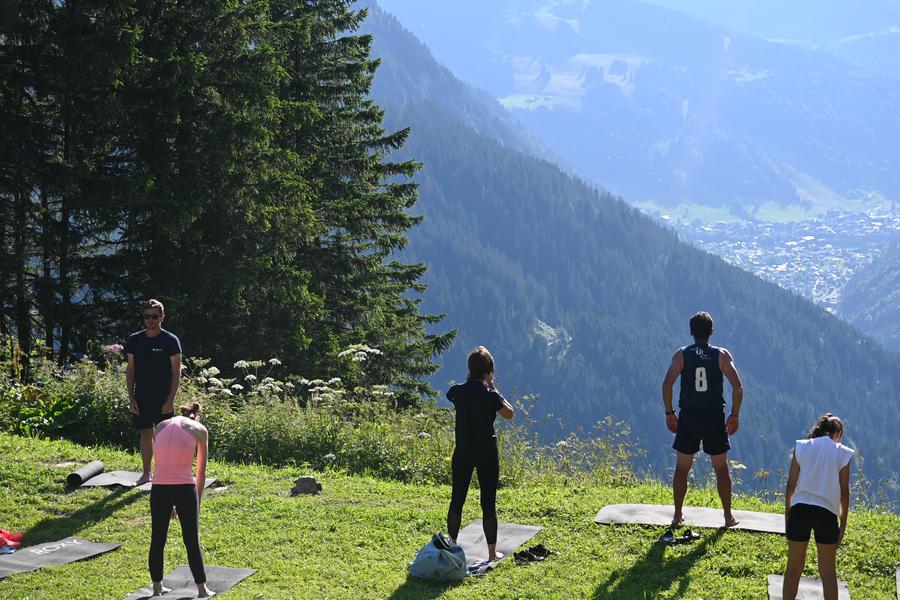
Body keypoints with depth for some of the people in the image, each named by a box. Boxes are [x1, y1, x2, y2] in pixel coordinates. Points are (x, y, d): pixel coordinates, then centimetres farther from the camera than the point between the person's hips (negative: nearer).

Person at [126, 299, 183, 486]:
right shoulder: (135, 340, 6)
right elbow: (130, 370, 9)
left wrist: (171, 399, -12)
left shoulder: (170, 341, -5)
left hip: (163, 399, -3)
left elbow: (176, 372, -5)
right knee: (145, 434, 9)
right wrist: (131, 398, 2)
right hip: (141, 398, 3)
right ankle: (146, 473, 18)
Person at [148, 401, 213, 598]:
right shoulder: (199, 429, 8)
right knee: (192, 541, 10)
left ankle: (157, 588, 27)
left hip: (159, 487, 3)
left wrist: (170, 503, 24)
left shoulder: (161, 426, 17)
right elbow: (201, 472, 11)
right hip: (184, 487, -2)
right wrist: (198, 500, 21)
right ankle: (202, 590, 19)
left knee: (157, 540, 16)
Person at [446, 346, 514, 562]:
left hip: (462, 453, 3)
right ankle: (492, 553, 9)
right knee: (489, 504, 4)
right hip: (487, 455, -3)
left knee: (457, 500, 12)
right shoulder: (490, 396, -15)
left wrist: (471, 380, 11)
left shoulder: (458, 392, -5)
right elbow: (509, 414, 1)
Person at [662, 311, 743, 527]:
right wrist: (734, 415, 0)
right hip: (715, 419, 0)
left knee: (682, 468, 13)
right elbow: (738, 387, -10)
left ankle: (677, 516, 15)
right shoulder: (722, 355, -2)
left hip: (688, 418, 0)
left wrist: (669, 413, -3)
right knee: (721, 469, 12)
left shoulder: (682, 354, -2)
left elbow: (667, 384, -12)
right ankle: (728, 517, 15)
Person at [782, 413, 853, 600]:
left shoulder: (801, 447, 5)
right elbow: (844, 492, 2)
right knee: (828, 571, 13)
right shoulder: (843, 453, 3)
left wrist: (787, 514, 12)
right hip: (827, 513, -1)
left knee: (794, 568, 13)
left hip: (799, 509, 1)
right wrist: (843, 524, 10)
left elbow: (791, 485, 3)